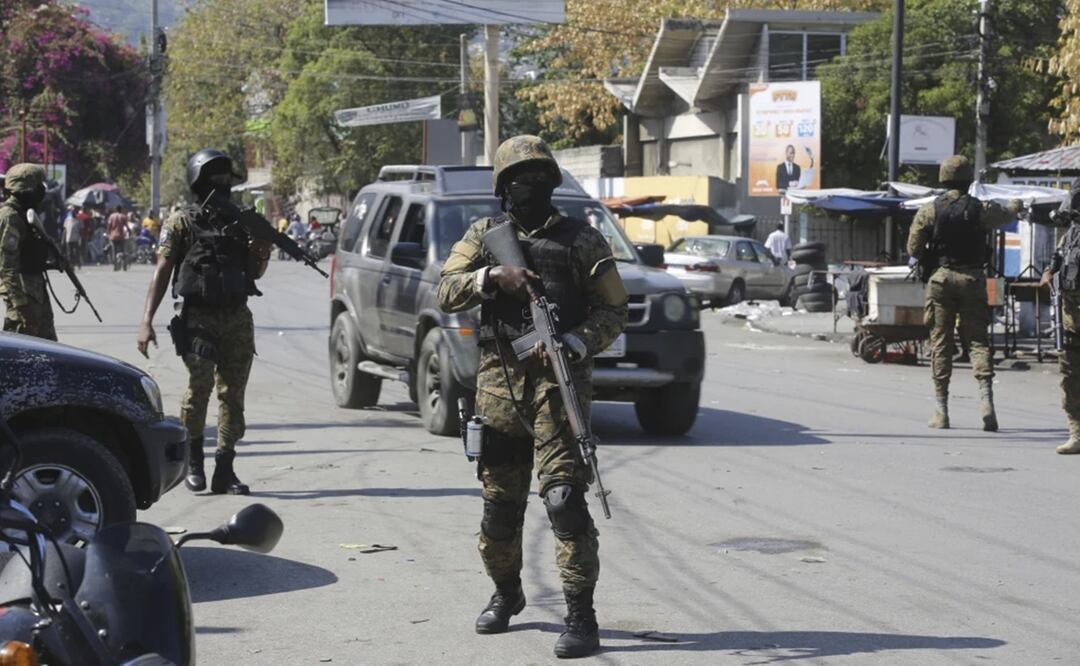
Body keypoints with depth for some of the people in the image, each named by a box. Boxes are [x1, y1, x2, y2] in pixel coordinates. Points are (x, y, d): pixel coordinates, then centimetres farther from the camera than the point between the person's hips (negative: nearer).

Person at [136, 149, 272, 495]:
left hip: (238, 320, 4)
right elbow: (162, 272, -3)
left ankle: (224, 470, 7)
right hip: (198, 319, -4)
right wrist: (146, 321, -11)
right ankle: (193, 459, 5)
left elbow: (255, 272, 23)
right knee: (199, 386, -14)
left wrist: (263, 253, 0)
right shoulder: (182, 222, 2)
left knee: (232, 392, 2)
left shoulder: (240, 221, 15)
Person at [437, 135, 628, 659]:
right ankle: (505, 593, 34)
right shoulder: (484, 236, 12)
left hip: (557, 380, -3)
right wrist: (491, 276, -15)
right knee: (499, 501, 12)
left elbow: (613, 311, 2)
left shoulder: (581, 240, 5)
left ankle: (580, 616, -11)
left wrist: (576, 342, -16)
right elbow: (447, 293, 3)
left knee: (564, 496, -15)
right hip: (497, 383, 3)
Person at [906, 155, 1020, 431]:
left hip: (940, 278, 0)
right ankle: (985, 397, -14)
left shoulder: (929, 211, -3)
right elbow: (1005, 216, 20)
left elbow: (913, 248, -2)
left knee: (941, 343, 5)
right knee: (978, 340, 4)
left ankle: (941, 410, 6)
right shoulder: (981, 209, -2)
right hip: (972, 279, 0)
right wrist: (1015, 207, 43)